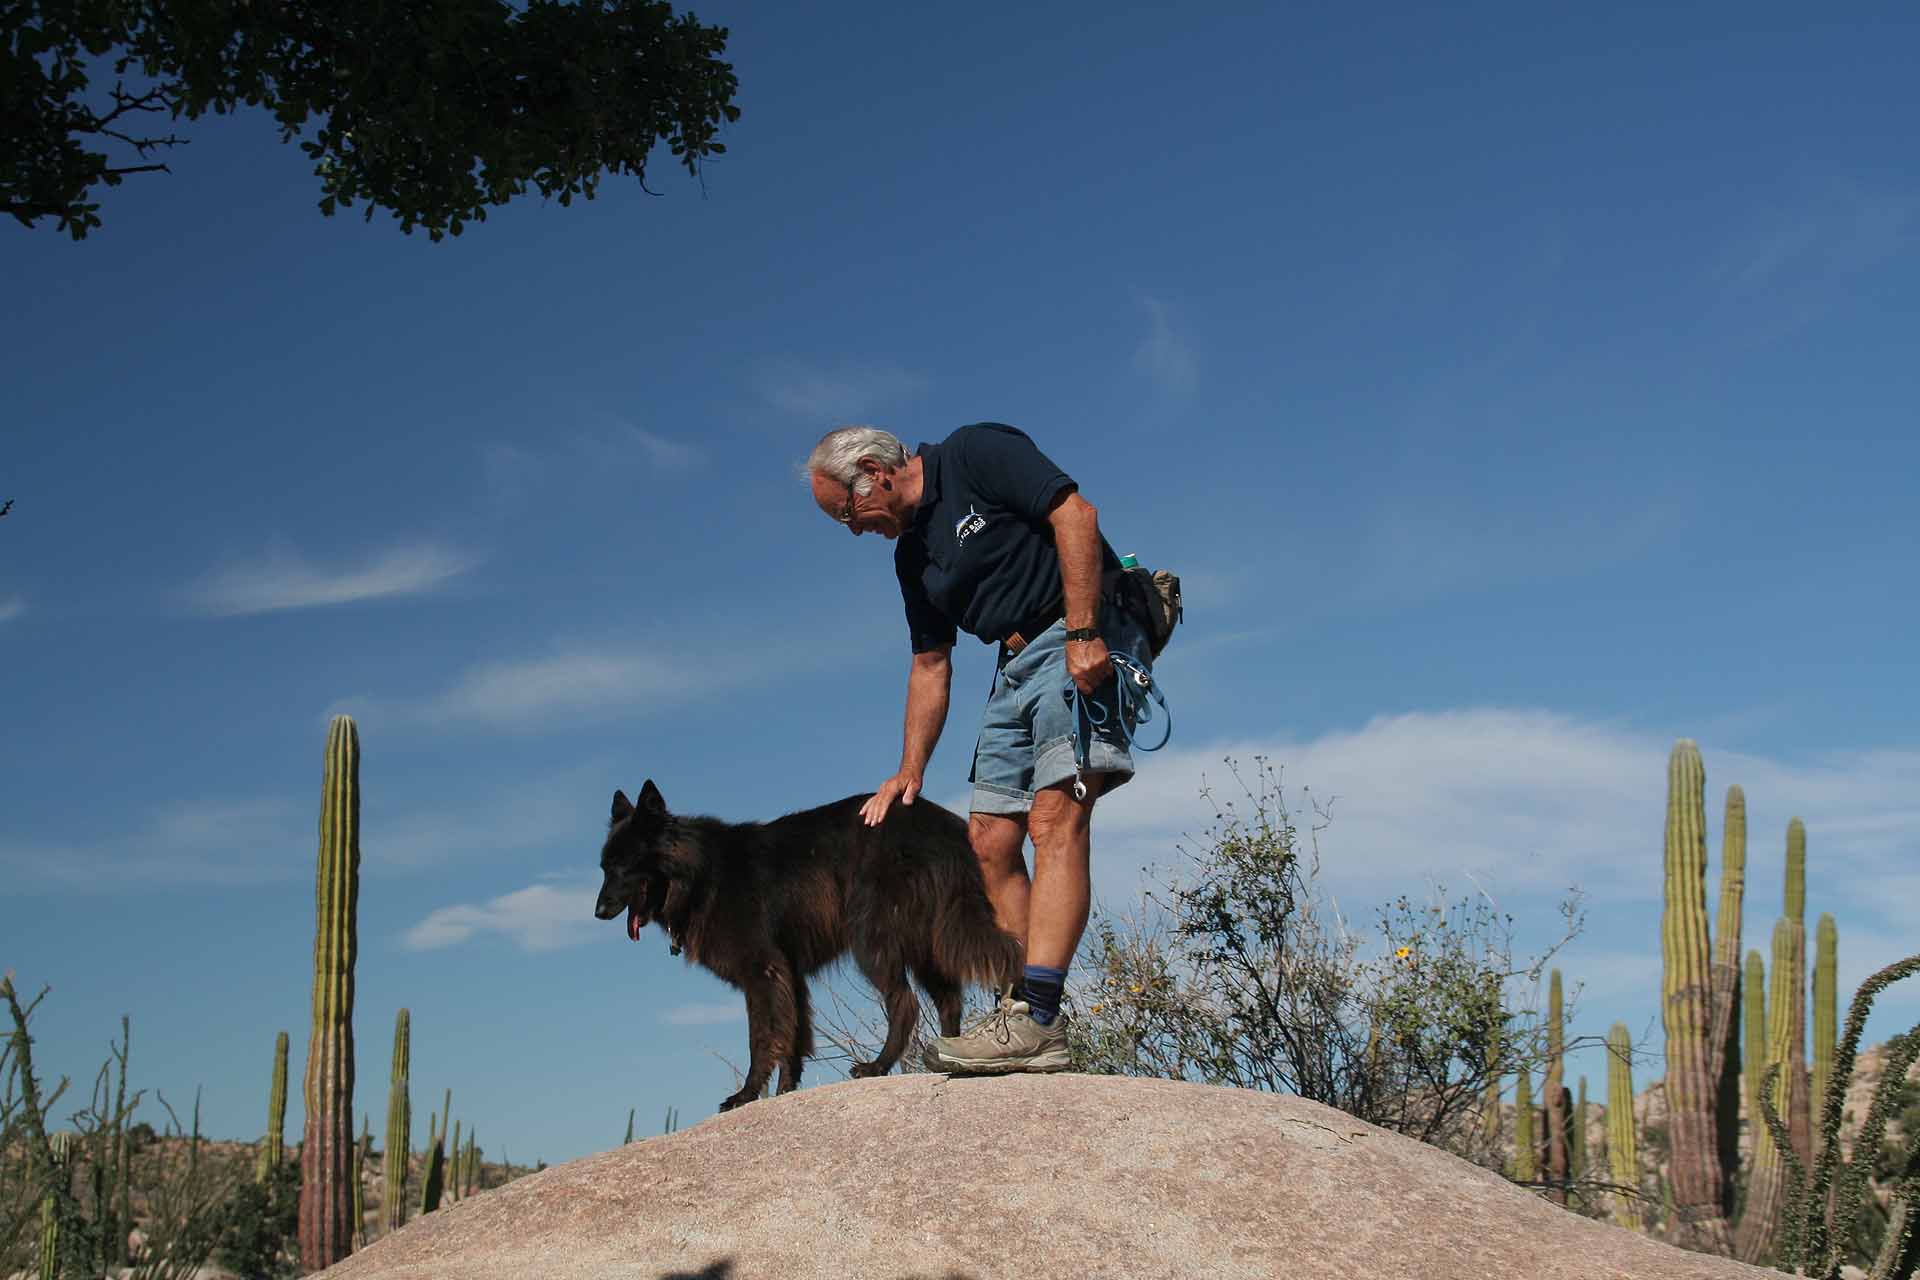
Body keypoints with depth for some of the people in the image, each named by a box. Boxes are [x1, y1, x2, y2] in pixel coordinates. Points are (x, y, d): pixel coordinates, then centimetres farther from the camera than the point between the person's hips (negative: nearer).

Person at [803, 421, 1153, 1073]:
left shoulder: (976, 453, -5)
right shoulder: (912, 554, 19)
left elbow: (1075, 514, -16)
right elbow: (930, 666, 23)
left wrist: (1083, 634, -23)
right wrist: (909, 772, 18)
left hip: (1085, 640, -9)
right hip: (1016, 665, 9)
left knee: (1055, 818, -20)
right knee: (991, 842, 2)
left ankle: (1035, 1020, -29)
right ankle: (1028, 1020, 2)